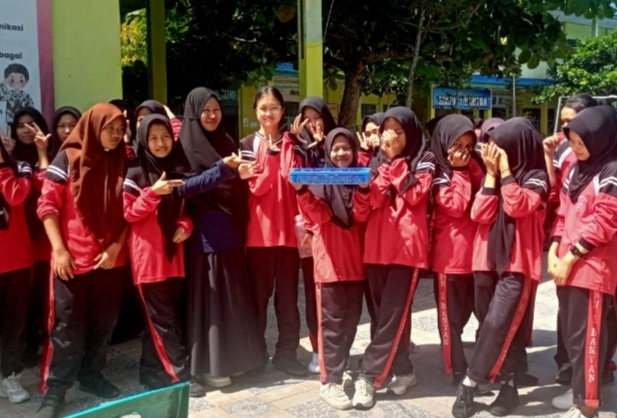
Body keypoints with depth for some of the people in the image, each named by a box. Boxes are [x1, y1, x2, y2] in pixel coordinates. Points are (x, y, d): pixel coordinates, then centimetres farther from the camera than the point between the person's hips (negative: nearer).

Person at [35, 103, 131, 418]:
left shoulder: (122, 164, 6)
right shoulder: (68, 159, -4)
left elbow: (128, 211, 7)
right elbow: (48, 206, -5)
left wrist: (117, 246, -5)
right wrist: (59, 249, -11)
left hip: (111, 259, 4)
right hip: (72, 258, -3)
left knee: (103, 323, 12)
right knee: (67, 326, 3)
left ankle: (91, 375, 29)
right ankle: (55, 389, 15)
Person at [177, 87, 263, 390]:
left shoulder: (227, 142, 14)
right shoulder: (184, 145, -5)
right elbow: (183, 187, -16)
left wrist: (240, 174, -1)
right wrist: (222, 169, -21)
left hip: (230, 230, 6)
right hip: (205, 234, -6)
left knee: (234, 295, 11)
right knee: (209, 296, -1)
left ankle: (233, 358, 24)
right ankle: (208, 365, 11)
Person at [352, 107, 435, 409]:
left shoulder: (423, 162, 5)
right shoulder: (376, 163, 15)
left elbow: (415, 196, -13)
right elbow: (362, 212, 9)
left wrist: (395, 165, -10)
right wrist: (362, 187, -10)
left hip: (407, 246, -5)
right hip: (377, 246, 5)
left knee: (391, 315, -7)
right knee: (387, 313, 8)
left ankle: (368, 377, -2)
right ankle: (402, 371, 21)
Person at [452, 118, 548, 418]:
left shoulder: (535, 178, -2)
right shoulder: (495, 175, 12)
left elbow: (517, 207, -20)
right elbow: (480, 214, -2)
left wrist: (505, 170, -12)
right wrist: (492, 174, -5)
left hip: (517, 262, -5)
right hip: (488, 260, 6)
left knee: (497, 324, -13)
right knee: (491, 325, 7)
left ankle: (469, 384, -4)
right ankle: (508, 385, 17)